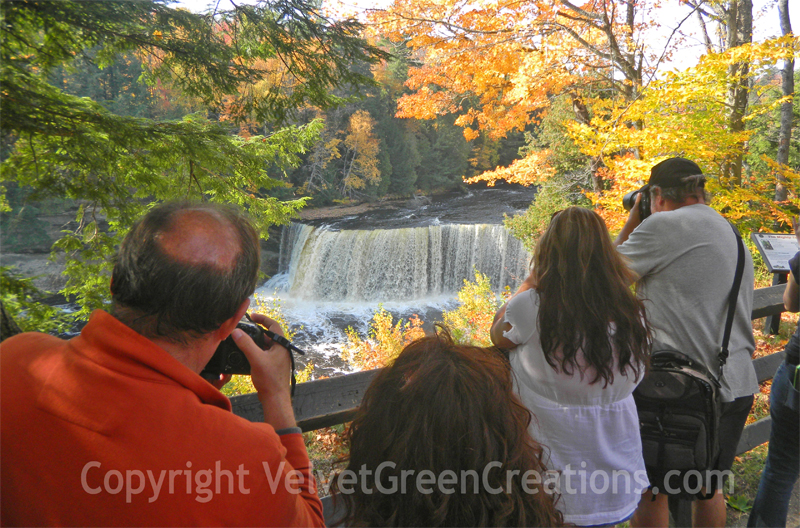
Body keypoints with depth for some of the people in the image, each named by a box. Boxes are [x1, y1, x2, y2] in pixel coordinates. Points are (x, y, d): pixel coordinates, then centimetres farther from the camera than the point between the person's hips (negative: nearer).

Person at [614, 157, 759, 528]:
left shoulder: (663, 225, -13)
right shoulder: (735, 237, 12)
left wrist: (632, 221, 10)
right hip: (737, 386, 8)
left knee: (650, 491, 8)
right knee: (710, 487, 24)